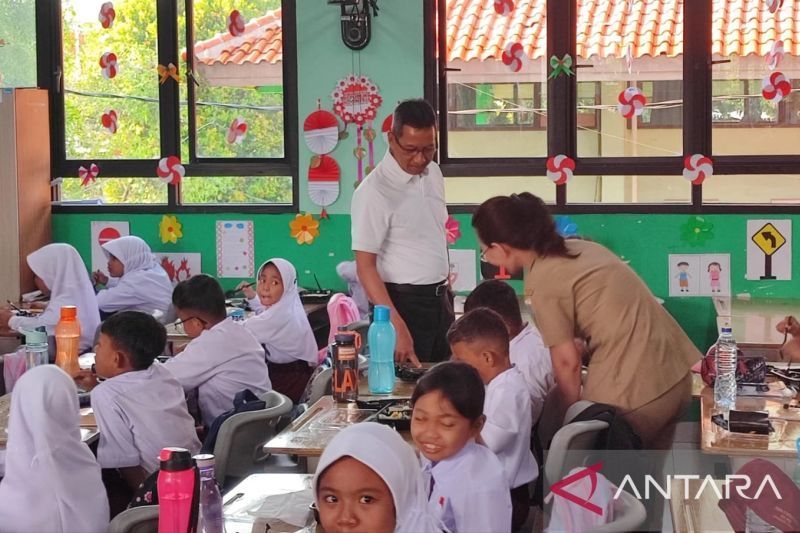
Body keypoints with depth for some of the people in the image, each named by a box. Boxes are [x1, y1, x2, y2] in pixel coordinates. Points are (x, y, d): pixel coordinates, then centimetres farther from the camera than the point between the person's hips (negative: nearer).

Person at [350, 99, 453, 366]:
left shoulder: (433, 173, 5)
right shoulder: (374, 191, -18)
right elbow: (365, 266, -19)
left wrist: (444, 290, 17)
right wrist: (397, 326, -27)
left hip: (440, 298, 7)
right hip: (404, 303, -7)